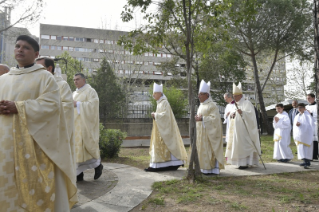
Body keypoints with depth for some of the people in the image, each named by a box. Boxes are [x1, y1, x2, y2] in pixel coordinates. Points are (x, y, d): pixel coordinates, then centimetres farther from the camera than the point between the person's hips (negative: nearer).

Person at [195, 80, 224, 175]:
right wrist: (197, 118, 1)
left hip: (209, 132, -8)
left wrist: (202, 119, -21)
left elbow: (215, 118, -20)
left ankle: (212, 169, 5)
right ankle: (205, 168, 17)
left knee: (209, 149, -4)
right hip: (201, 132, 9)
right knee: (202, 149, 9)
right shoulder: (201, 105, 14)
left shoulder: (212, 105, -12)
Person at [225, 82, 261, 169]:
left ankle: (245, 163, -1)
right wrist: (232, 114, -2)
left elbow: (251, 114, -19)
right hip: (237, 130, 9)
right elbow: (233, 113, 21)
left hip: (244, 130, -8)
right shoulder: (237, 104, 15)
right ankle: (241, 162, 17)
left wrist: (242, 113, -35)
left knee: (243, 145, -7)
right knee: (238, 145, 10)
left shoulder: (247, 103, -10)